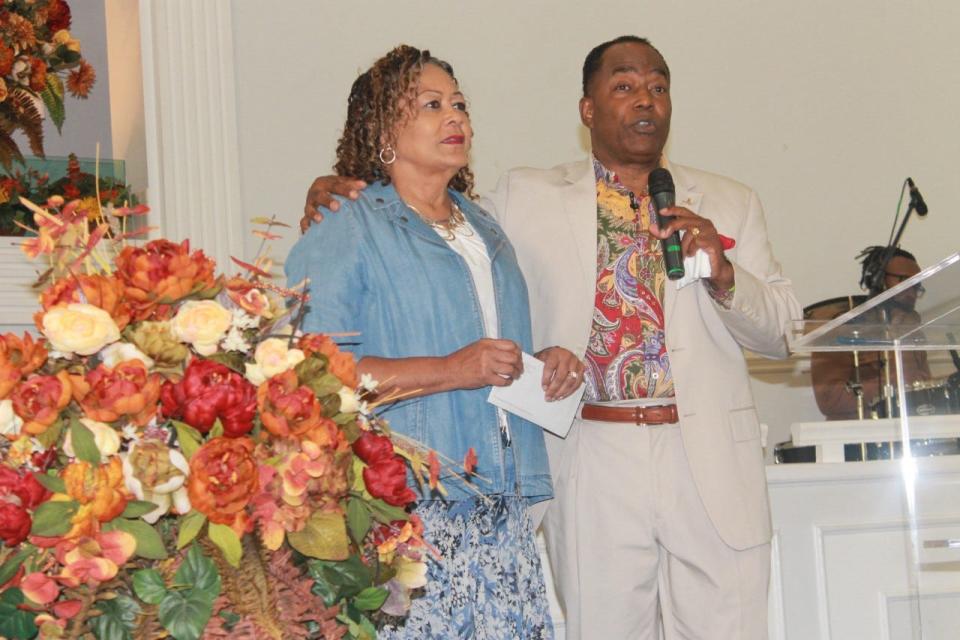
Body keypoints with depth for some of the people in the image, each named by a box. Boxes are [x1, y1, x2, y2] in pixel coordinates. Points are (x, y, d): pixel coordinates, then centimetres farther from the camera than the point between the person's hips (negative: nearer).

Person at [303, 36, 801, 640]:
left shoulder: (730, 203, 13)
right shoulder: (528, 198, 9)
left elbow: (783, 329, 11)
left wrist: (722, 274, -9)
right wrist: (342, 198, 4)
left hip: (712, 464, 1)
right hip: (594, 468, -1)